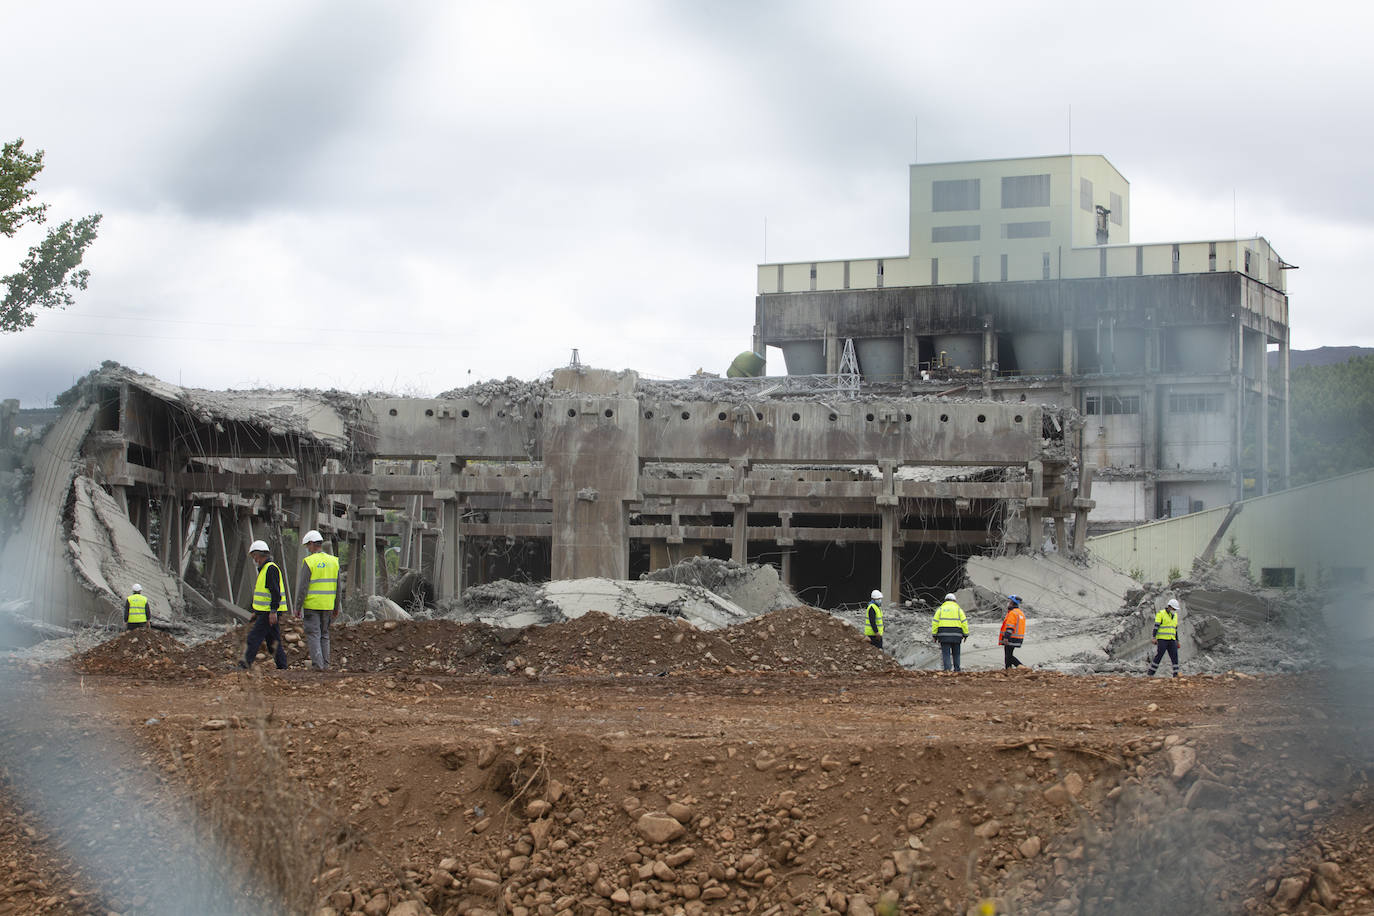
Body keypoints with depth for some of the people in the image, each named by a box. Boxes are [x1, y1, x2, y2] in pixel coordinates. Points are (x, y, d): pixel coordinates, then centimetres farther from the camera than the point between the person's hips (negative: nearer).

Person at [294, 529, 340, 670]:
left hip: (312, 605, -5)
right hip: (327, 605, 5)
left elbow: (303, 587, -12)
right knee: (324, 634, 14)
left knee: (313, 634, -1)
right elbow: (337, 587, 9)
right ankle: (325, 663, 12)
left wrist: (298, 607, -5)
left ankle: (317, 664, -9)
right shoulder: (333, 561, 5)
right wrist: (336, 607, 16)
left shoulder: (309, 562, -11)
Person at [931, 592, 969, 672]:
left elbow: (935, 622, 3)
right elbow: (964, 622, 2)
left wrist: (934, 635, 4)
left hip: (944, 634, -1)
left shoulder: (940, 609, 9)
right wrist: (965, 634, 4)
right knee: (956, 653, 12)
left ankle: (947, 669, -14)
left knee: (946, 653, -3)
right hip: (956, 635, 1)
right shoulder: (958, 609, 8)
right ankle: (957, 669, 14)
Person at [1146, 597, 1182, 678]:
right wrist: (1154, 637, -23)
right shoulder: (1161, 614, -6)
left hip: (1171, 641, 6)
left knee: (1175, 656, -5)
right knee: (1158, 657, -7)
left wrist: (1177, 641, 19)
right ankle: (1149, 673, 0)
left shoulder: (1175, 615, 15)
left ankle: (1176, 674, -7)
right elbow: (1156, 626, -13)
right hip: (1162, 639, -6)